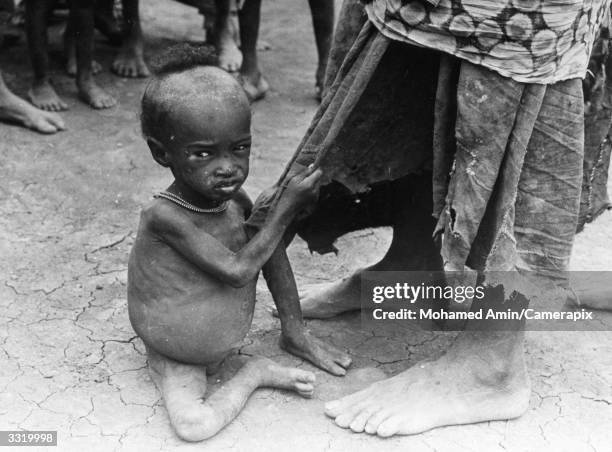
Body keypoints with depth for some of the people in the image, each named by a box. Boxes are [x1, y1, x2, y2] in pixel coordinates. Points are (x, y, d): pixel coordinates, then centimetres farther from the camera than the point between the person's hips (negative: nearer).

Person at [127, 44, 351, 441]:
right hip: (178, 354, -6)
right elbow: (236, 270, -33)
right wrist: (287, 208, -29)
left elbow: (269, 248, 5)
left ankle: (294, 334, 11)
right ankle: (256, 373, -1)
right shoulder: (164, 216, -34)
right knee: (194, 425, -28)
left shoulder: (232, 197, -13)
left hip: (228, 336, 6)